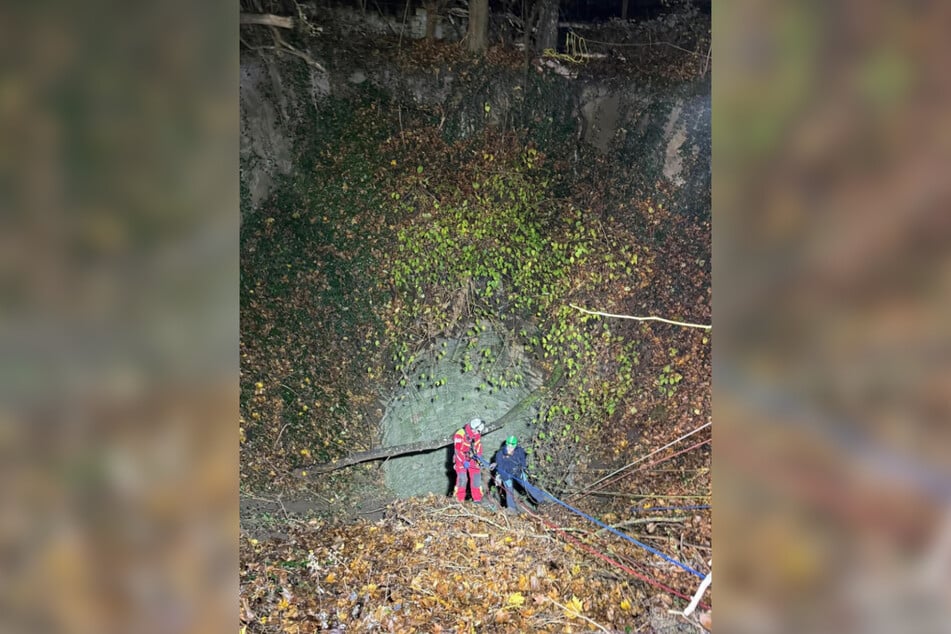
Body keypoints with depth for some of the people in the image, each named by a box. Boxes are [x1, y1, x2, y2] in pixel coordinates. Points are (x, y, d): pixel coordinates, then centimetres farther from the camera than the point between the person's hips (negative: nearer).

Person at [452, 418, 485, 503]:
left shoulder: (477, 434, -6)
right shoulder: (460, 435, -26)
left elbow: (479, 445, 9)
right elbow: (458, 450, -23)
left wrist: (479, 456, 0)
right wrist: (464, 462, -25)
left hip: (472, 459, 5)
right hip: (461, 459, -5)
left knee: (476, 477, -1)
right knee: (462, 478, -15)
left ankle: (477, 499, 9)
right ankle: (459, 500, -4)